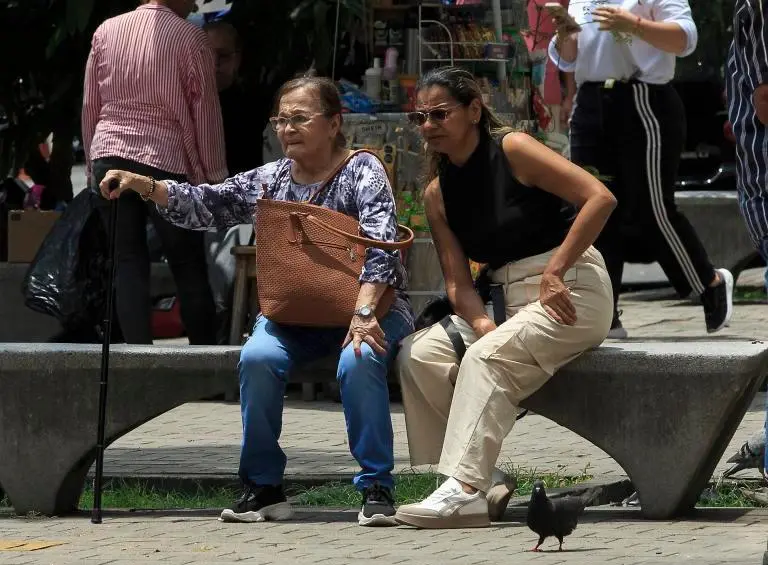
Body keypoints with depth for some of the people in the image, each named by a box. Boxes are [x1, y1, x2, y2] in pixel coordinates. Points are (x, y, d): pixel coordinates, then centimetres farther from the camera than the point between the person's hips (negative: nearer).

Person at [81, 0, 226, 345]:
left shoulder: (106, 31, 8)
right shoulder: (190, 37, -4)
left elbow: (90, 106, 11)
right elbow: (205, 111, -2)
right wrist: (214, 173, 4)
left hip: (109, 158, 4)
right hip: (165, 161, -4)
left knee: (128, 261, 4)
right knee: (189, 266, 3)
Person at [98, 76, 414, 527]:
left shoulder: (362, 171, -5)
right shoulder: (270, 180, 12)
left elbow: (380, 244, -18)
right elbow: (205, 204, 10)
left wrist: (363, 311, -32)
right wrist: (141, 185, -5)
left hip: (367, 307, -4)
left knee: (359, 359, -36)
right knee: (258, 357, -27)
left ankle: (376, 488, -23)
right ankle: (264, 488, -15)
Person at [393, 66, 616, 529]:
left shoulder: (512, 150, -10)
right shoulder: (438, 193, 9)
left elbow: (600, 198, -19)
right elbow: (458, 281, 3)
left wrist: (554, 272, -19)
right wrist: (480, 322, -18)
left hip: (572, 293, -7)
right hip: (510, 301, 7)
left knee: (486, 358, -30)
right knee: (419, 354, -11)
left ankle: (466, 490, -37)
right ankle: (449, 481, -12)